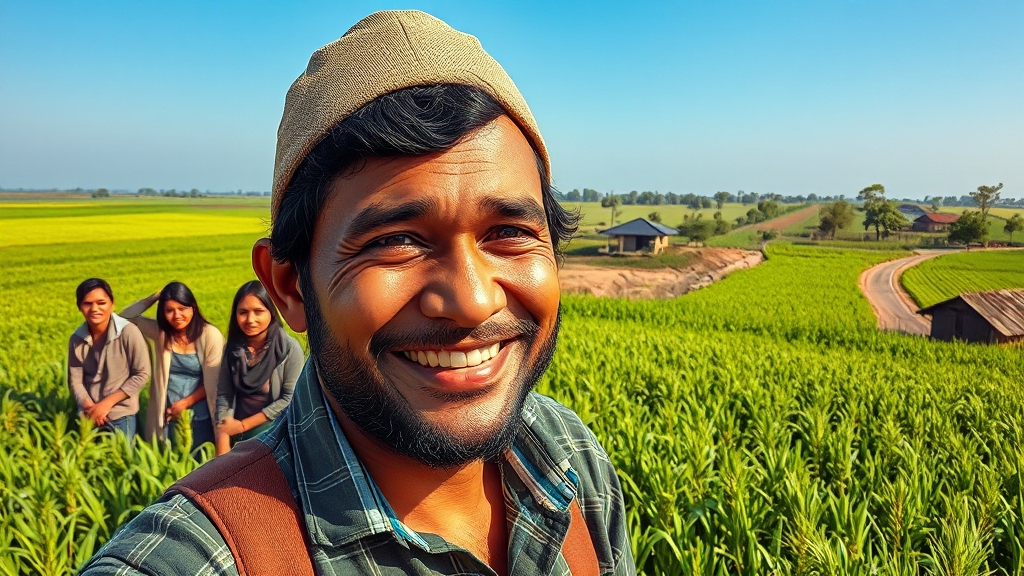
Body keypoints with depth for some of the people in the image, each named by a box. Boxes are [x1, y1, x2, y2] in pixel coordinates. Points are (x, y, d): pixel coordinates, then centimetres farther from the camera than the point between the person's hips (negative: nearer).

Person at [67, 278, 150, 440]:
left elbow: (142, 375, -13)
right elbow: (75, 380, 1)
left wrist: (107, 402, -15)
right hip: (89, 415, 4)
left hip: (120, 416, -4)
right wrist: (89, 406, -15)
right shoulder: (76, 339, -4)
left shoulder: (128, 332, -18)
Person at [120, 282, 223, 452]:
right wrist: (154, 297, -10)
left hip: (201, 416, -3)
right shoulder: (161, 331, -1)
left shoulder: (210, 335, -12)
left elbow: (212, 382, -10)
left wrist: (185, 403, -12)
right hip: (169, 414, 3)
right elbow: (126, 317, 0)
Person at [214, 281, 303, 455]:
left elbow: (290, 399, -14)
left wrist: (244, 425, -12)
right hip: (239, 435, 4)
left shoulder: (290, 348, -14)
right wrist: (222, 444, -15)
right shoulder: (234, 348, -1)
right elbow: (224, 395, -4)